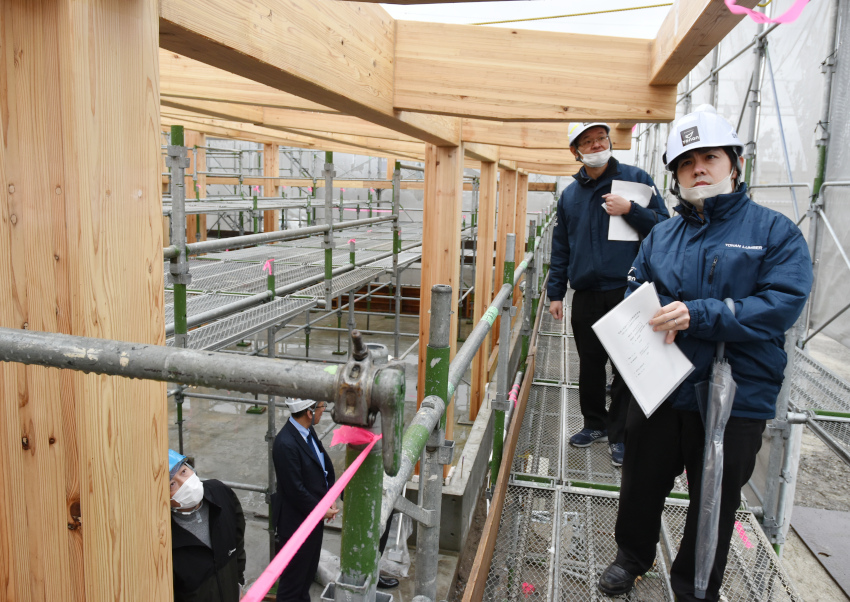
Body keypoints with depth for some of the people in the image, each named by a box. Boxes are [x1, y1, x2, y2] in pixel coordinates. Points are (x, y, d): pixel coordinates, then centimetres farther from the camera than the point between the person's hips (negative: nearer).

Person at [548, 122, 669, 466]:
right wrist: (555, 292, 12)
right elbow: (560, 248, 16)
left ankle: (619, 435, 17)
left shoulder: (636, 179, 1)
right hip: (586, 295, 4)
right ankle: (594, 424, 31)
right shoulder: (570, 195, 13)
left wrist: (629, 210, -17)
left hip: (628, 292, -4)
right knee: (589, 364, 13)